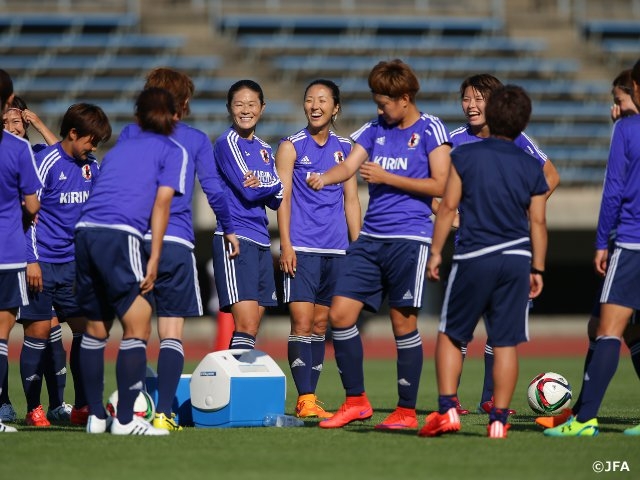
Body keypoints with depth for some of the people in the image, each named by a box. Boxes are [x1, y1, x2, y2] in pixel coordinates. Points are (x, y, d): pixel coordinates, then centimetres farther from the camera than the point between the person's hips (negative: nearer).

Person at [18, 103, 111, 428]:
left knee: (87, 327, 3)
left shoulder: (91, 167, 9)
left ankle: (82, 407, 10)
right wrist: (31, 260, -15)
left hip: (74, 263, 7)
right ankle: (34, 409, 6)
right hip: (42, 264, -7)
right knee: (39, 330, -3)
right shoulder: (46, 163, -11)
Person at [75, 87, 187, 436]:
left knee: (96, 328, 14)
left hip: (85, 232, 6)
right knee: (137, 328, -3)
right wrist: (154, 258, -3)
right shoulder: (173, 151, 12)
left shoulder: (117, 149, 29)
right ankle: (125, 420, -10)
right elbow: (162, 202, 1)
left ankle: (95, 416, 16)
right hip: (121, 236, -6)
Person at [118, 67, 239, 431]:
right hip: (177, 243, -1)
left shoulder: (130, 134, 10)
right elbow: (214, 190, 4)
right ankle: (164, 412, -11)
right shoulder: (196, 139, 7)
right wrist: (229, 230, 18)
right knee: (172, 334, 1)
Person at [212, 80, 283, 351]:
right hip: (235, 240, -8)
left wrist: (262, 185, -10)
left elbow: (277, 199, 10)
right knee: (246, 326, -17)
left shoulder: (264, 150, 17)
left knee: (251, 330, 6)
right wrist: (272, 185, 3)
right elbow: (247, 189, -14)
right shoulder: (227, 143, -5)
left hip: (261, 242, 8)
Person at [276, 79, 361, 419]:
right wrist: (285, 244, -11)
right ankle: (304, 398, -10)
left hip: (336, 250, 4)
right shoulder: (291, 147, 2)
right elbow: (283, 196, -3)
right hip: (302, 248, -4)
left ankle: (310, 397, 8)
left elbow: (351, 199, 15)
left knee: (320, 324, 5)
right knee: (302, 322, -10)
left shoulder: (345, 148, 12)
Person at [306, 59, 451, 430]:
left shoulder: (430, 129, -2)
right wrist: (324, 178, -18)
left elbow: (439, 185, -8)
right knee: (340, 313, -1)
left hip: (409, 239, -6)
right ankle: (356, 401, 9)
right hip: (371, 239, 6)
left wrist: (387, 178, -12)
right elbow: (350, 165, 4)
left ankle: (407, 410, 6)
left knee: (404, 322, -3)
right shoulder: (376, 129, 14)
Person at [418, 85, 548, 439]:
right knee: (506, 343, 4)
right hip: (517, 260, 2)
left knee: (450, 335, 10)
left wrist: (436, 252, 6)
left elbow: (448, 207, -2)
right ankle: (499, 420, 2)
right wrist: (537, 269, 14)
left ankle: (447, 409, 0)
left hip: (474, 259, -2)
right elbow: (538, 223, 7)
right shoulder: (531, 167, 5)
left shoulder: (464, 156, -2)